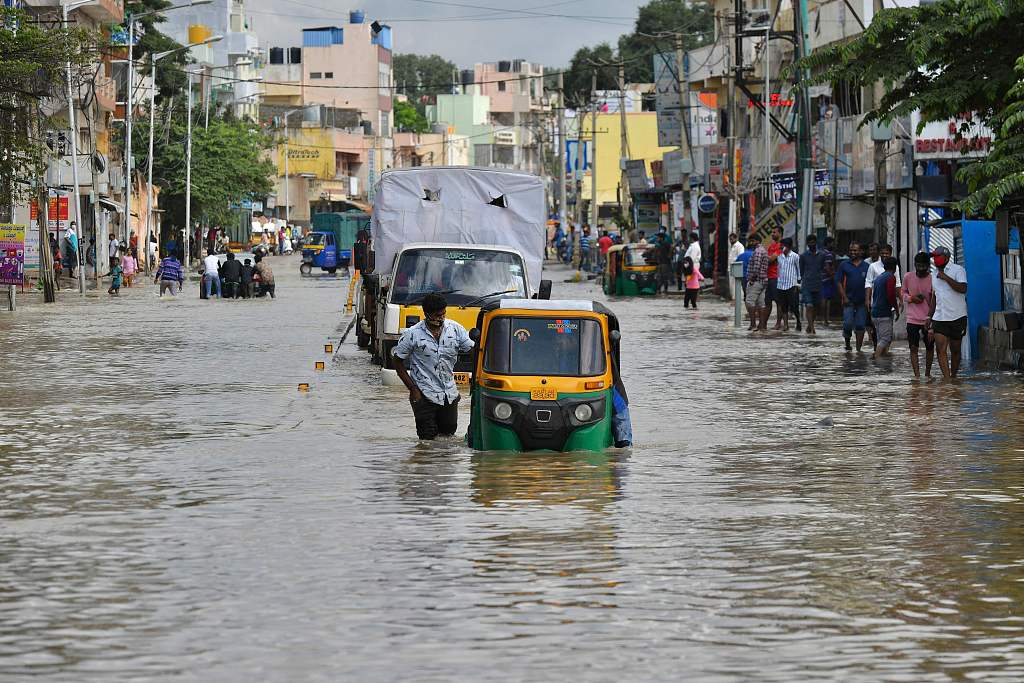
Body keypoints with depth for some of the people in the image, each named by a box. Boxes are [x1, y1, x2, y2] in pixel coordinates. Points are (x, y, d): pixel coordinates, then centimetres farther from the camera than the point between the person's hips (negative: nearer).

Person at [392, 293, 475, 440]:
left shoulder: (455, 329, -2)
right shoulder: (413, 334, -11)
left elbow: (471, 350, 3)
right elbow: (398, 362, -4)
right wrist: (413, 389, -9)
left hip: (449, 393, 3)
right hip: (425, 395, -3)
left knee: (449, 431, 14)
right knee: (428, 436, -3)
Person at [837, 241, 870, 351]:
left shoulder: (866, 266, 7)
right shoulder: (844, 265, 4)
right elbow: (839, 282, 2)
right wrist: (844, 297, -8)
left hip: (862, 301, 1)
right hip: (849, 300, -1)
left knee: (860, 326, 3)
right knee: (848, 324, -9)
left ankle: (858, 348, 8)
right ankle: (847, 344, 14)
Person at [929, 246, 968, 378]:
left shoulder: (958, 270, -5)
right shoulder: (935, 274, 15)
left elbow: (963, 288, -19)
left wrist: (945, 278, -18)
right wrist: (930, 316, 21)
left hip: (957, 317, -5)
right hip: (939, 317, 5)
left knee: (955, 350, 6)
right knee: (941, 349, -11)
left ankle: (953, 377, 20)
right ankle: (947, 379, -17)